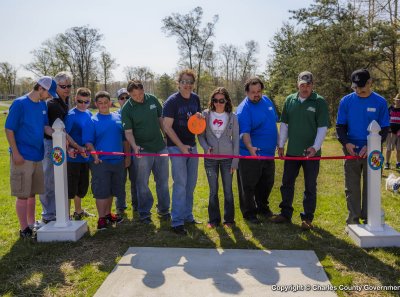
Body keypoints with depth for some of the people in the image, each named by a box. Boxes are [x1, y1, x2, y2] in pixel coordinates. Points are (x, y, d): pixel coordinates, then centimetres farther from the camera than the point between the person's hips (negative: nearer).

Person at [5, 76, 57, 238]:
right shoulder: (19, 103, -12)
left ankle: (31, 224, 29)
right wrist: (16, 153, -15)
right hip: (22, 157, -7)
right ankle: (24, 229, 12)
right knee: (23, 195, 2)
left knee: (32, 193, 16)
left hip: (37, 156, 7)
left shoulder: (42, 105, 8)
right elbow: (9, 130, -12)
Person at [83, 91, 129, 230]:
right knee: (101, 191, -1)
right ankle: (101, 218, 9)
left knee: (111, 190, 16)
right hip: (101, 161, -4)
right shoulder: (92, 121, -4)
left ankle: (108, 214, 31)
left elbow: (124, 139, 15)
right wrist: (94, 153, -26)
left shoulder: (118, 118, 9)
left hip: (117, 160, 5)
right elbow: (88, 141, -9)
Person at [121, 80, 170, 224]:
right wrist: (134, 146, -27)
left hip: (160, 147, 4)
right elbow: (128, 132, -10)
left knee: (163, 180, 13)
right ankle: (144, 213, 19)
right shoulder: (127, 109, -10)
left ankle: (163, 209, 29)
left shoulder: (152, 99, 0)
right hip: (142, 151, -3)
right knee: (143, 183, 4)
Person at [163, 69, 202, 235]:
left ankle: (187, 216, 25)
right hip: (176, 147, -6)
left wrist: (199, 117, -5)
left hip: (192, 145, 6)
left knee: (191, 184, 12)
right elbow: (167, 127, -15)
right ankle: (177, 222, -1)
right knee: (180, 184, -8)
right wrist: (182, 146, -18)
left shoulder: (195, 99, 7)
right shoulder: (172, 101, -12)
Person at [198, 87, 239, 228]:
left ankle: (229, 219, 21)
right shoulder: (206, 114, -1)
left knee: (228, 190, 7)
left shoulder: (232, 117, -2)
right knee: (213, 190, 8)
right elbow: (201, 135, 3)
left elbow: (235, 140, 0)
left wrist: (235, 161, -4)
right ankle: (214, 219, 21)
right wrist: (206, 147, -16)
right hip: (210, 159, 1)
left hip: (227, 158, -1)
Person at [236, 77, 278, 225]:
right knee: (248, 185, 1)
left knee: (267, 184, 19)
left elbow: (274, 121, 18)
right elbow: (244, 132, -26)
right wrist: (250, 147, -44)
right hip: (250, 154, -7)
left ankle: (262, 207, 37)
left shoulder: (267, 100, 7)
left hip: (268, 152, 7)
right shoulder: (243, 109, -17)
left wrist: (279, 144, 16)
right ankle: (249, 213, 16)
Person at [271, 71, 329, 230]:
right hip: (292, 151, 4)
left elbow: (323, 127, -8)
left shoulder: (319, 102, -5)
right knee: (287, 183, 12)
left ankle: (307, 218, 17)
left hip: (311, 152, -3)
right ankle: (285, 213, 26)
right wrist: (281, 145, 7)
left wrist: (315, 147, -18)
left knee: (310, 187, 6)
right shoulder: (290, 100, 5)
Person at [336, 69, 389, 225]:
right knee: (351, 188, 6)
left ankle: (368, 221, 19)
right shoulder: (346, 101, 1)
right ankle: (353, 221, 17)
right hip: (351, 152, 1)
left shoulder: (380, 102, -3)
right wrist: (346, 143, -13)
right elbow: (340, 126, 4)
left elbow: (384, 129, -2)